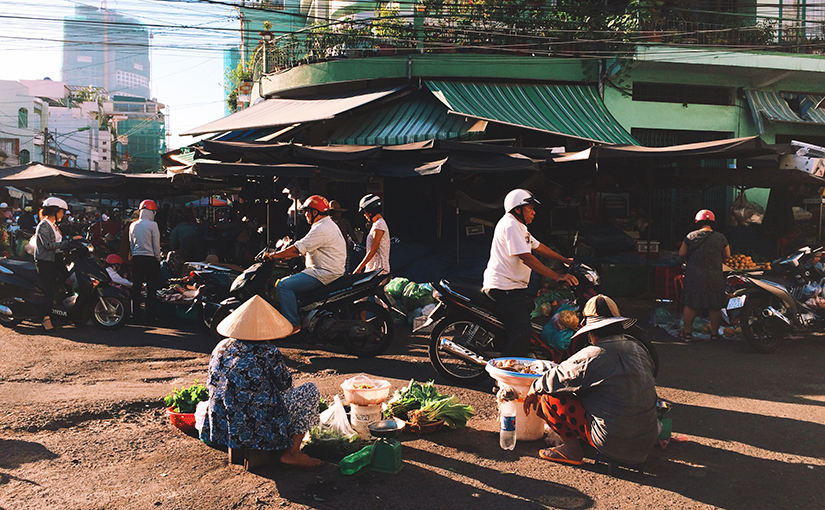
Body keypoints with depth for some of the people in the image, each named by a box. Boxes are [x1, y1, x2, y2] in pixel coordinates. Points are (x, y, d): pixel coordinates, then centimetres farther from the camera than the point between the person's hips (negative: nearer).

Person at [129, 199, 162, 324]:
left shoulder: (133, 225, 7)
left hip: (136, 258, 5)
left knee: (136, 288, 8)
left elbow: (131, 244, 13)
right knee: (151, 288, 1)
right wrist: (158, 258, 5)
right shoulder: (152, 225, -8)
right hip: (150, 258, -5)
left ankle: (136, 317, 10)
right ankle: (150, 316, 2)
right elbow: (156, 245, -6)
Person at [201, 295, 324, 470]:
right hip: (261, 431, -7)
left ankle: (239, 448, 22)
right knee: (310, 391, 6)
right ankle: (292, 453, 5)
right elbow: (285, 386, -3)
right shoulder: (268, 354, -14)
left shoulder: (221, 348, 3)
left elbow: (212, 384, 14)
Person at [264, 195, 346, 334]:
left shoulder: (321, 229, -17)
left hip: (324, 274, -11)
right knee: (290, 279, 24)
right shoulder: (329, 224, 18)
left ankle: (293, 324, -13)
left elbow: (298, 249, -19)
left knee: (284, 285, -16)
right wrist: (284, 256, 15)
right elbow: (305, 250, 22)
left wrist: (273, 255, -10)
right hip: (331, 271, 11)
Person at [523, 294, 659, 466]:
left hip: (614, 444, -7)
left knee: (549, 398, -3)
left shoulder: (591, 356, -16)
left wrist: (534, 390, 15)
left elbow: (556, 379, -5)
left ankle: (572, 451, 3)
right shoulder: (639, 349, 4)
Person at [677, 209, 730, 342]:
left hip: (694, 276, -1)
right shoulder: (720, 238, -1)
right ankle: (714, 333, 19)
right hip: (715, 278, 1)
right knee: (715, 307, 11)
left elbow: (681, 253, -1)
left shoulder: (691, 236, -6)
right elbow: (727, 255, 9)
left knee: (691, 305, 6)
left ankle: (687, 332, 12)